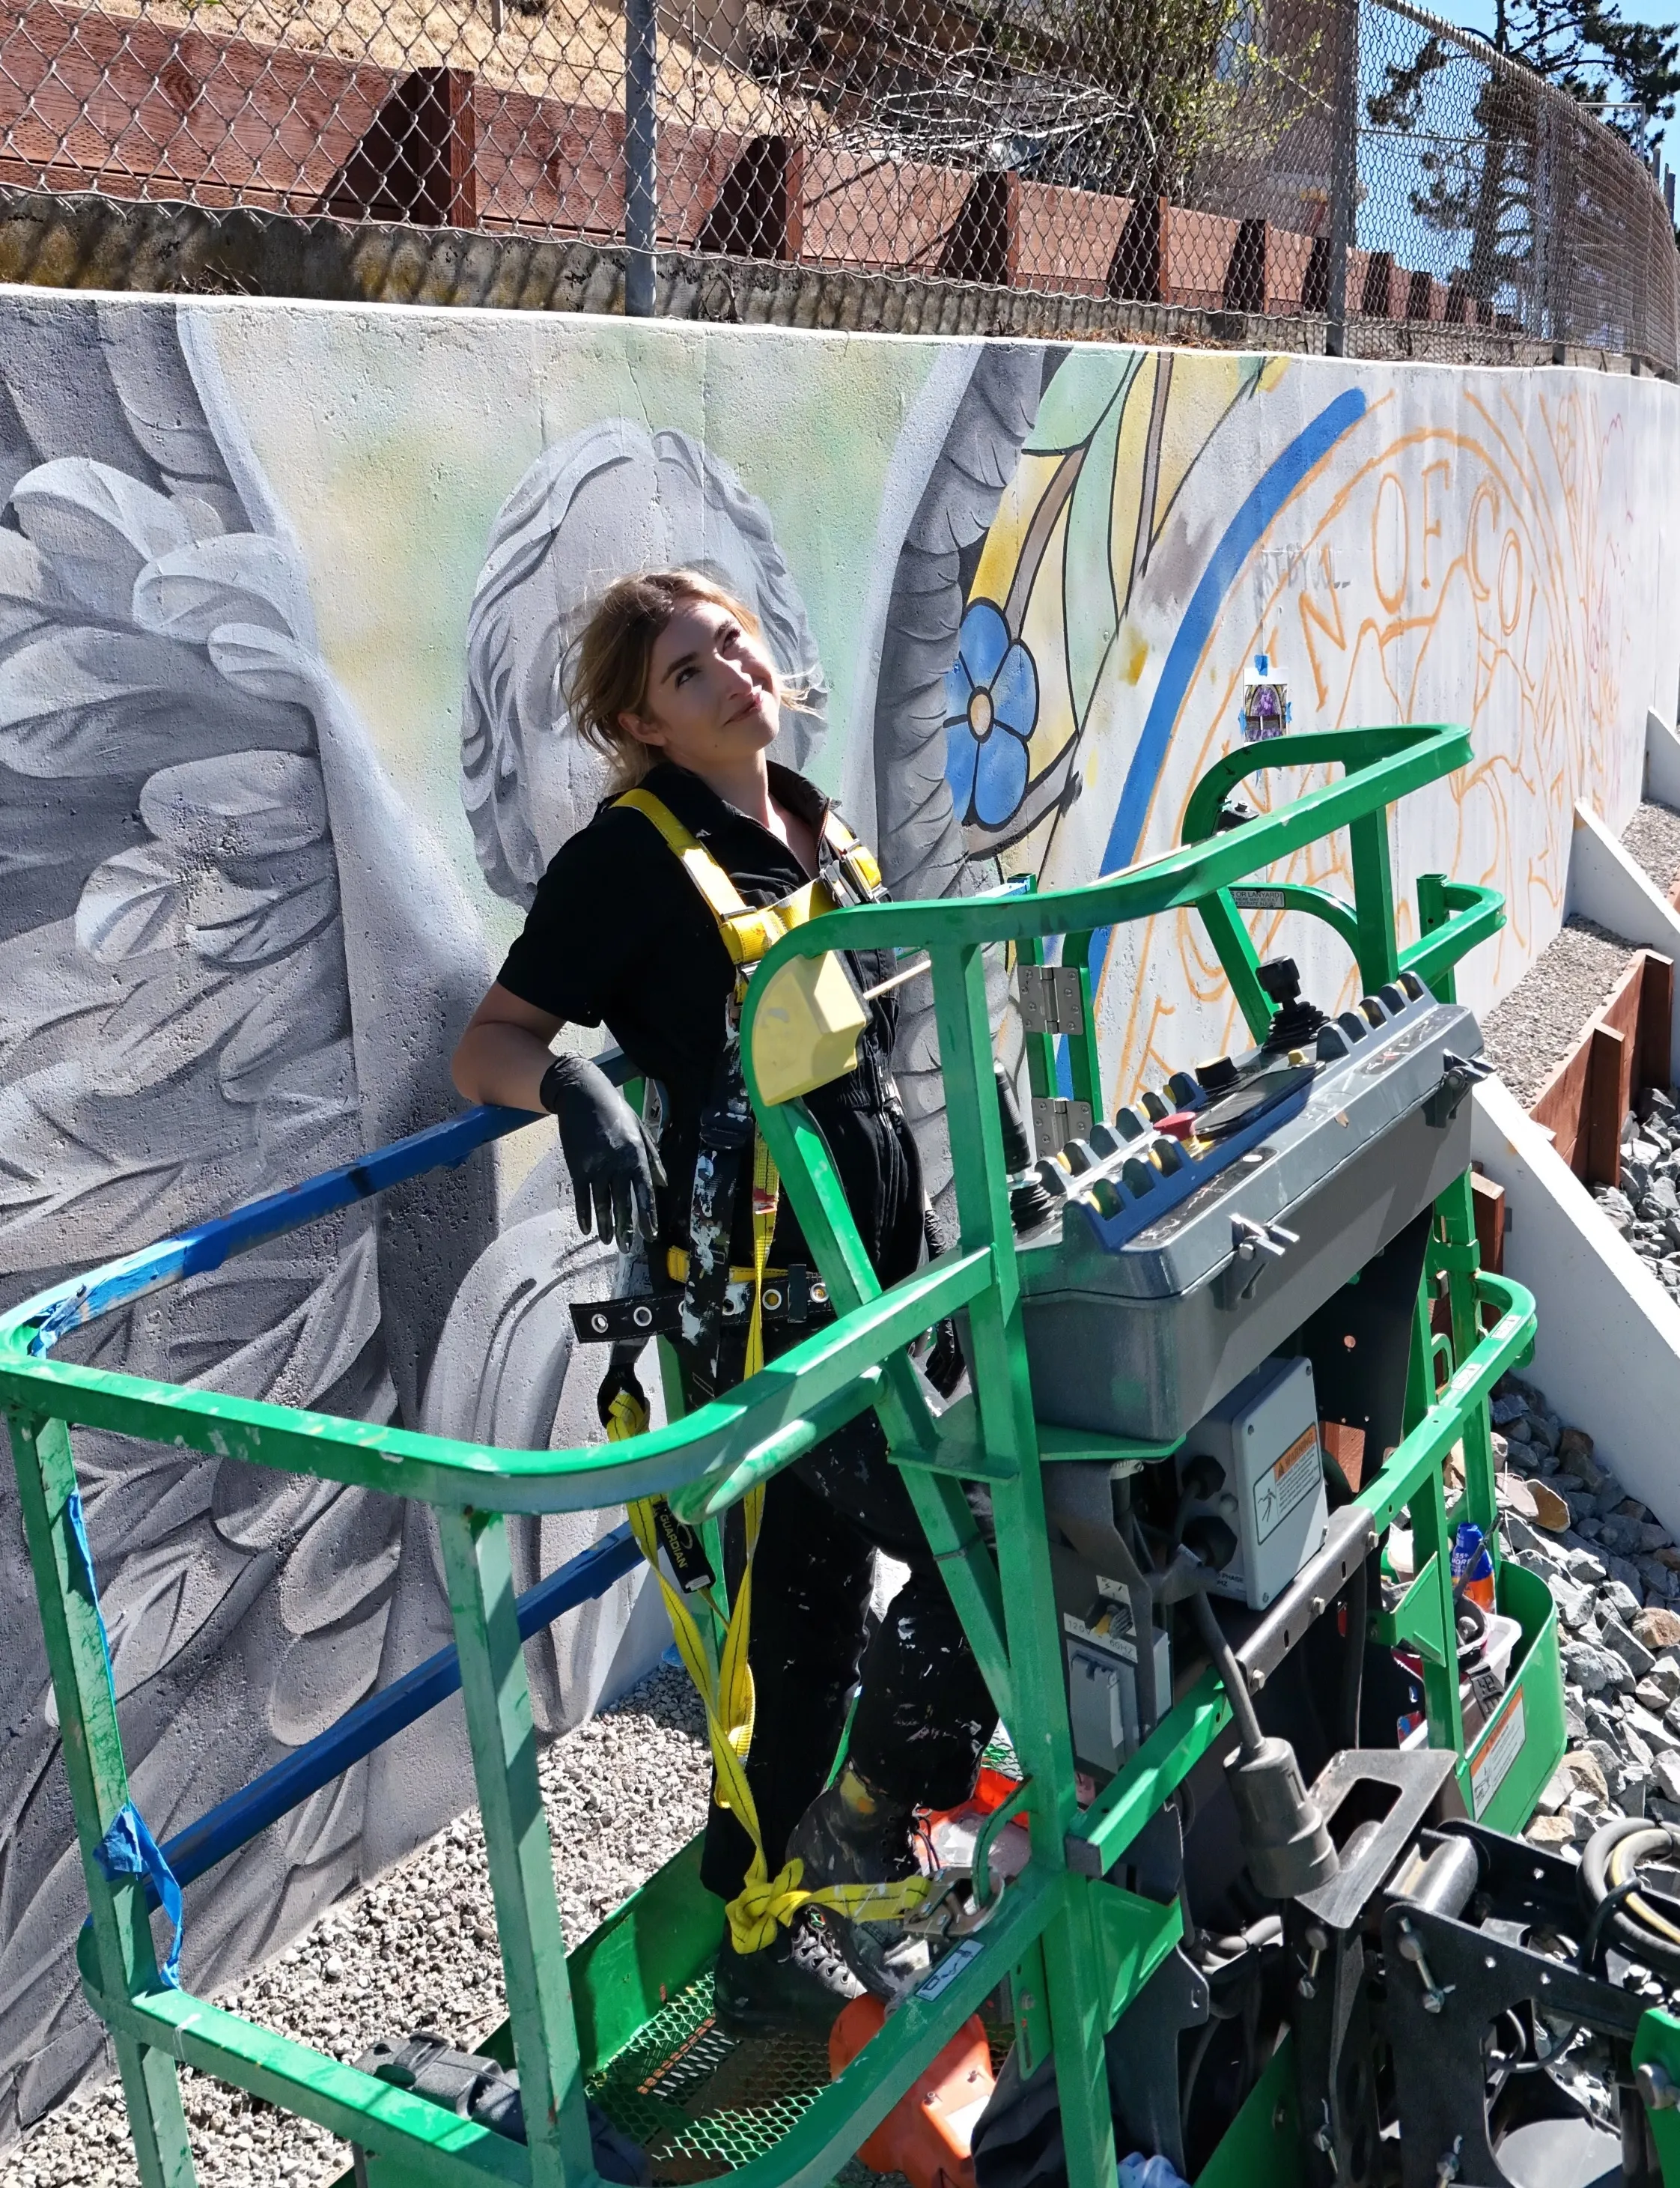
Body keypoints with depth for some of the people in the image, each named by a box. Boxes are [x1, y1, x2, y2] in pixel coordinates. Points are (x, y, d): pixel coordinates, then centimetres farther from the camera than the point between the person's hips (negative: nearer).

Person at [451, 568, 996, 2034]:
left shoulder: (820, 830, 12)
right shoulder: (634, 856, -11)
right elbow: (489, 1048, -14)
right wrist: (578, 1089, -35)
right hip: (757, 1297, -7)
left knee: (813, 1625, 15)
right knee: (987, 1536, -7)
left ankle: (768, 1947, 33)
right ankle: (867, 1817, 18)